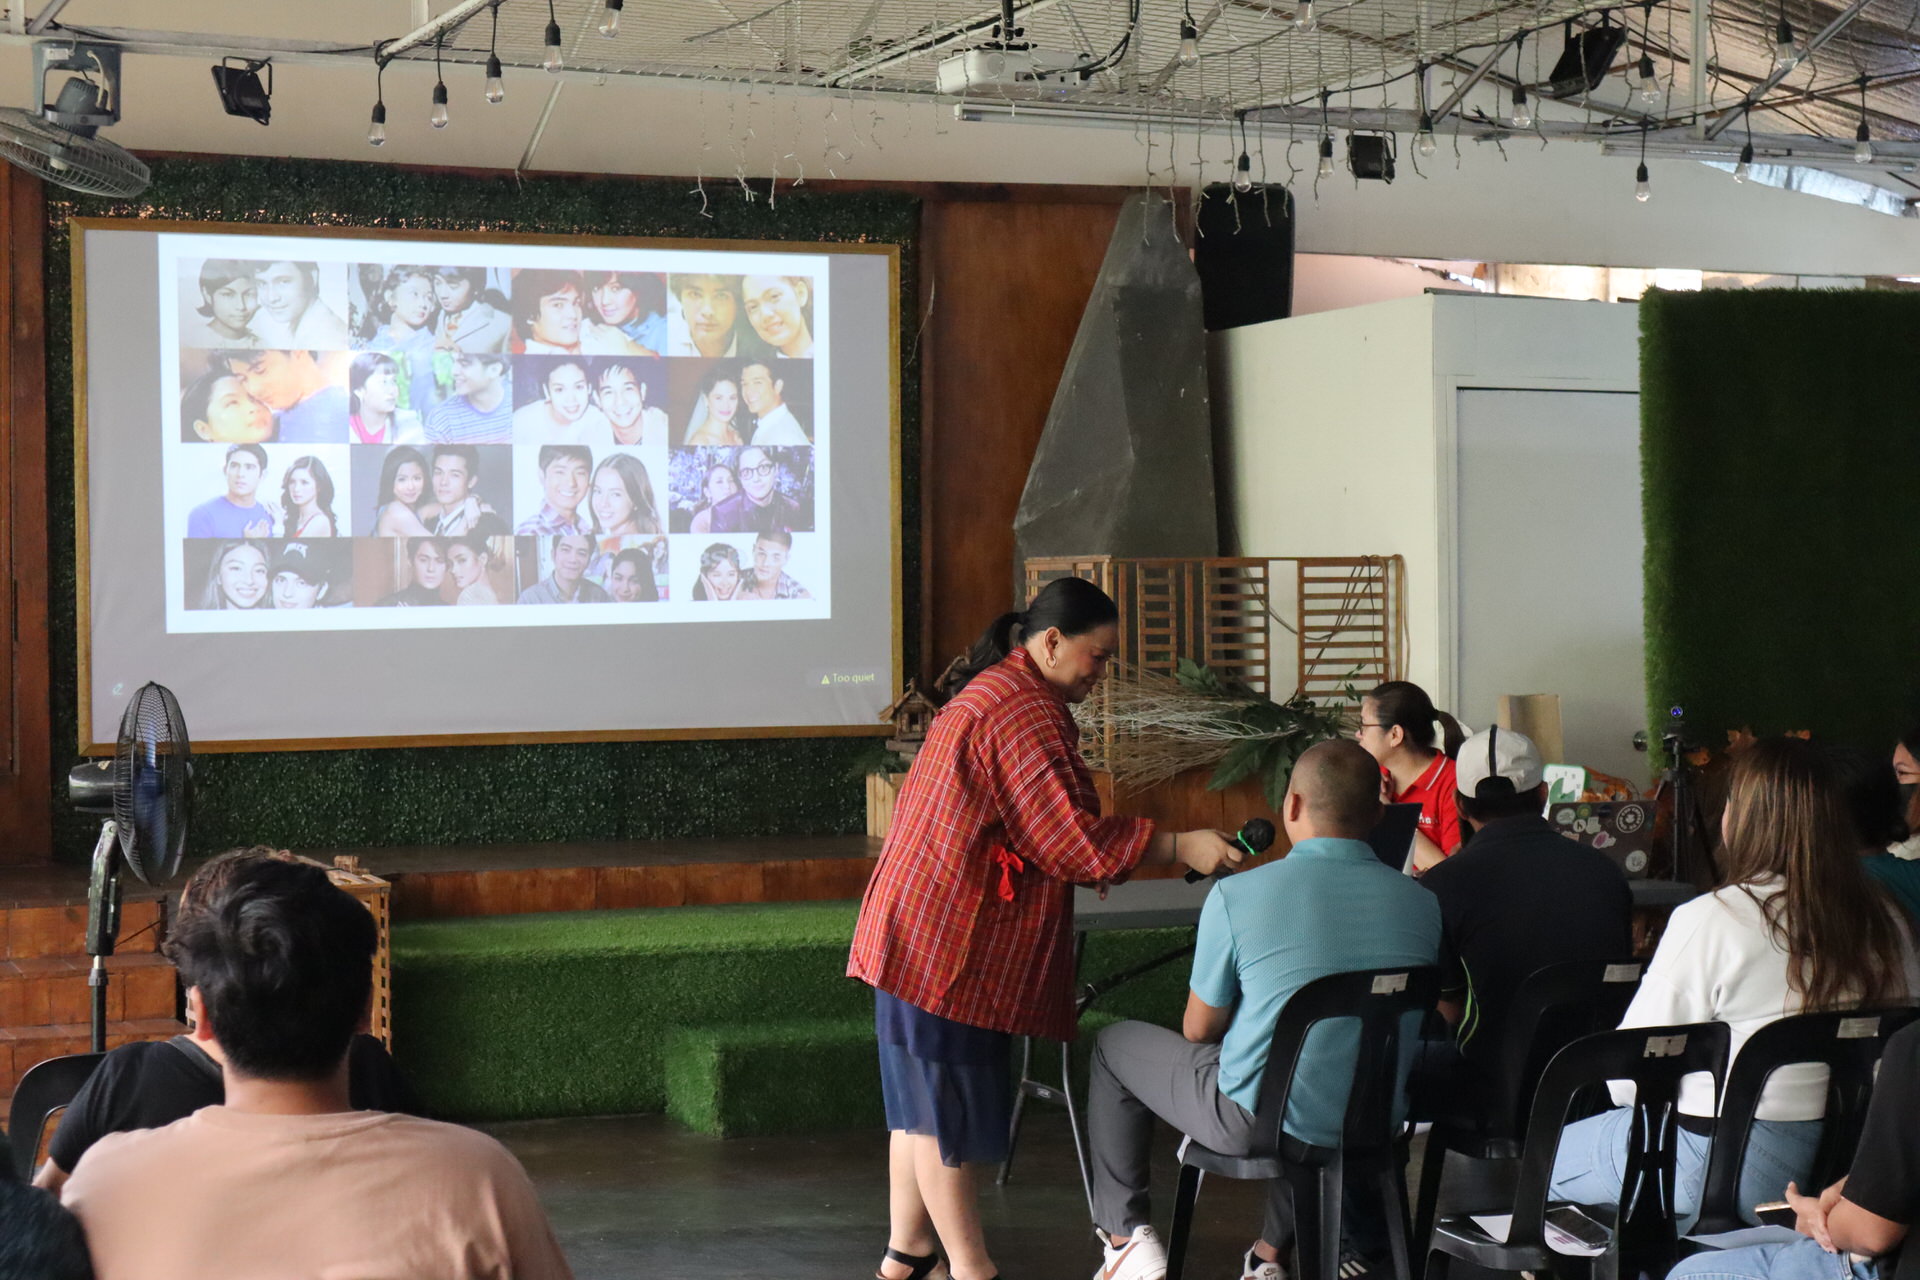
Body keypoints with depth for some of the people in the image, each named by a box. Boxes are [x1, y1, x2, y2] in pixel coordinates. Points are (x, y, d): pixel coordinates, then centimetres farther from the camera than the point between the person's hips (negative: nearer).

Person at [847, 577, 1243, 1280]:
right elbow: (1069, 838, -20)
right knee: (950, 1111, -3)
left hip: (923, 933, 11)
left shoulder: (990, 694, 17)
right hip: (951, 943, -11)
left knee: (924, 1103, 15)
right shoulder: (1022, 714, -18)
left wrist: (1089, 864, 19)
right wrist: (1180, 846, -16)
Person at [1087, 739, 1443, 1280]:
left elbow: (1198, 1030, -4)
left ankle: (1126, 1236, 20)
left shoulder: (1237, 895, -16)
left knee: (1115, 1044, 21)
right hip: (1375, 1124, 4)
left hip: (1256, 1120, -4)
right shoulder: (1421, 903, -5)